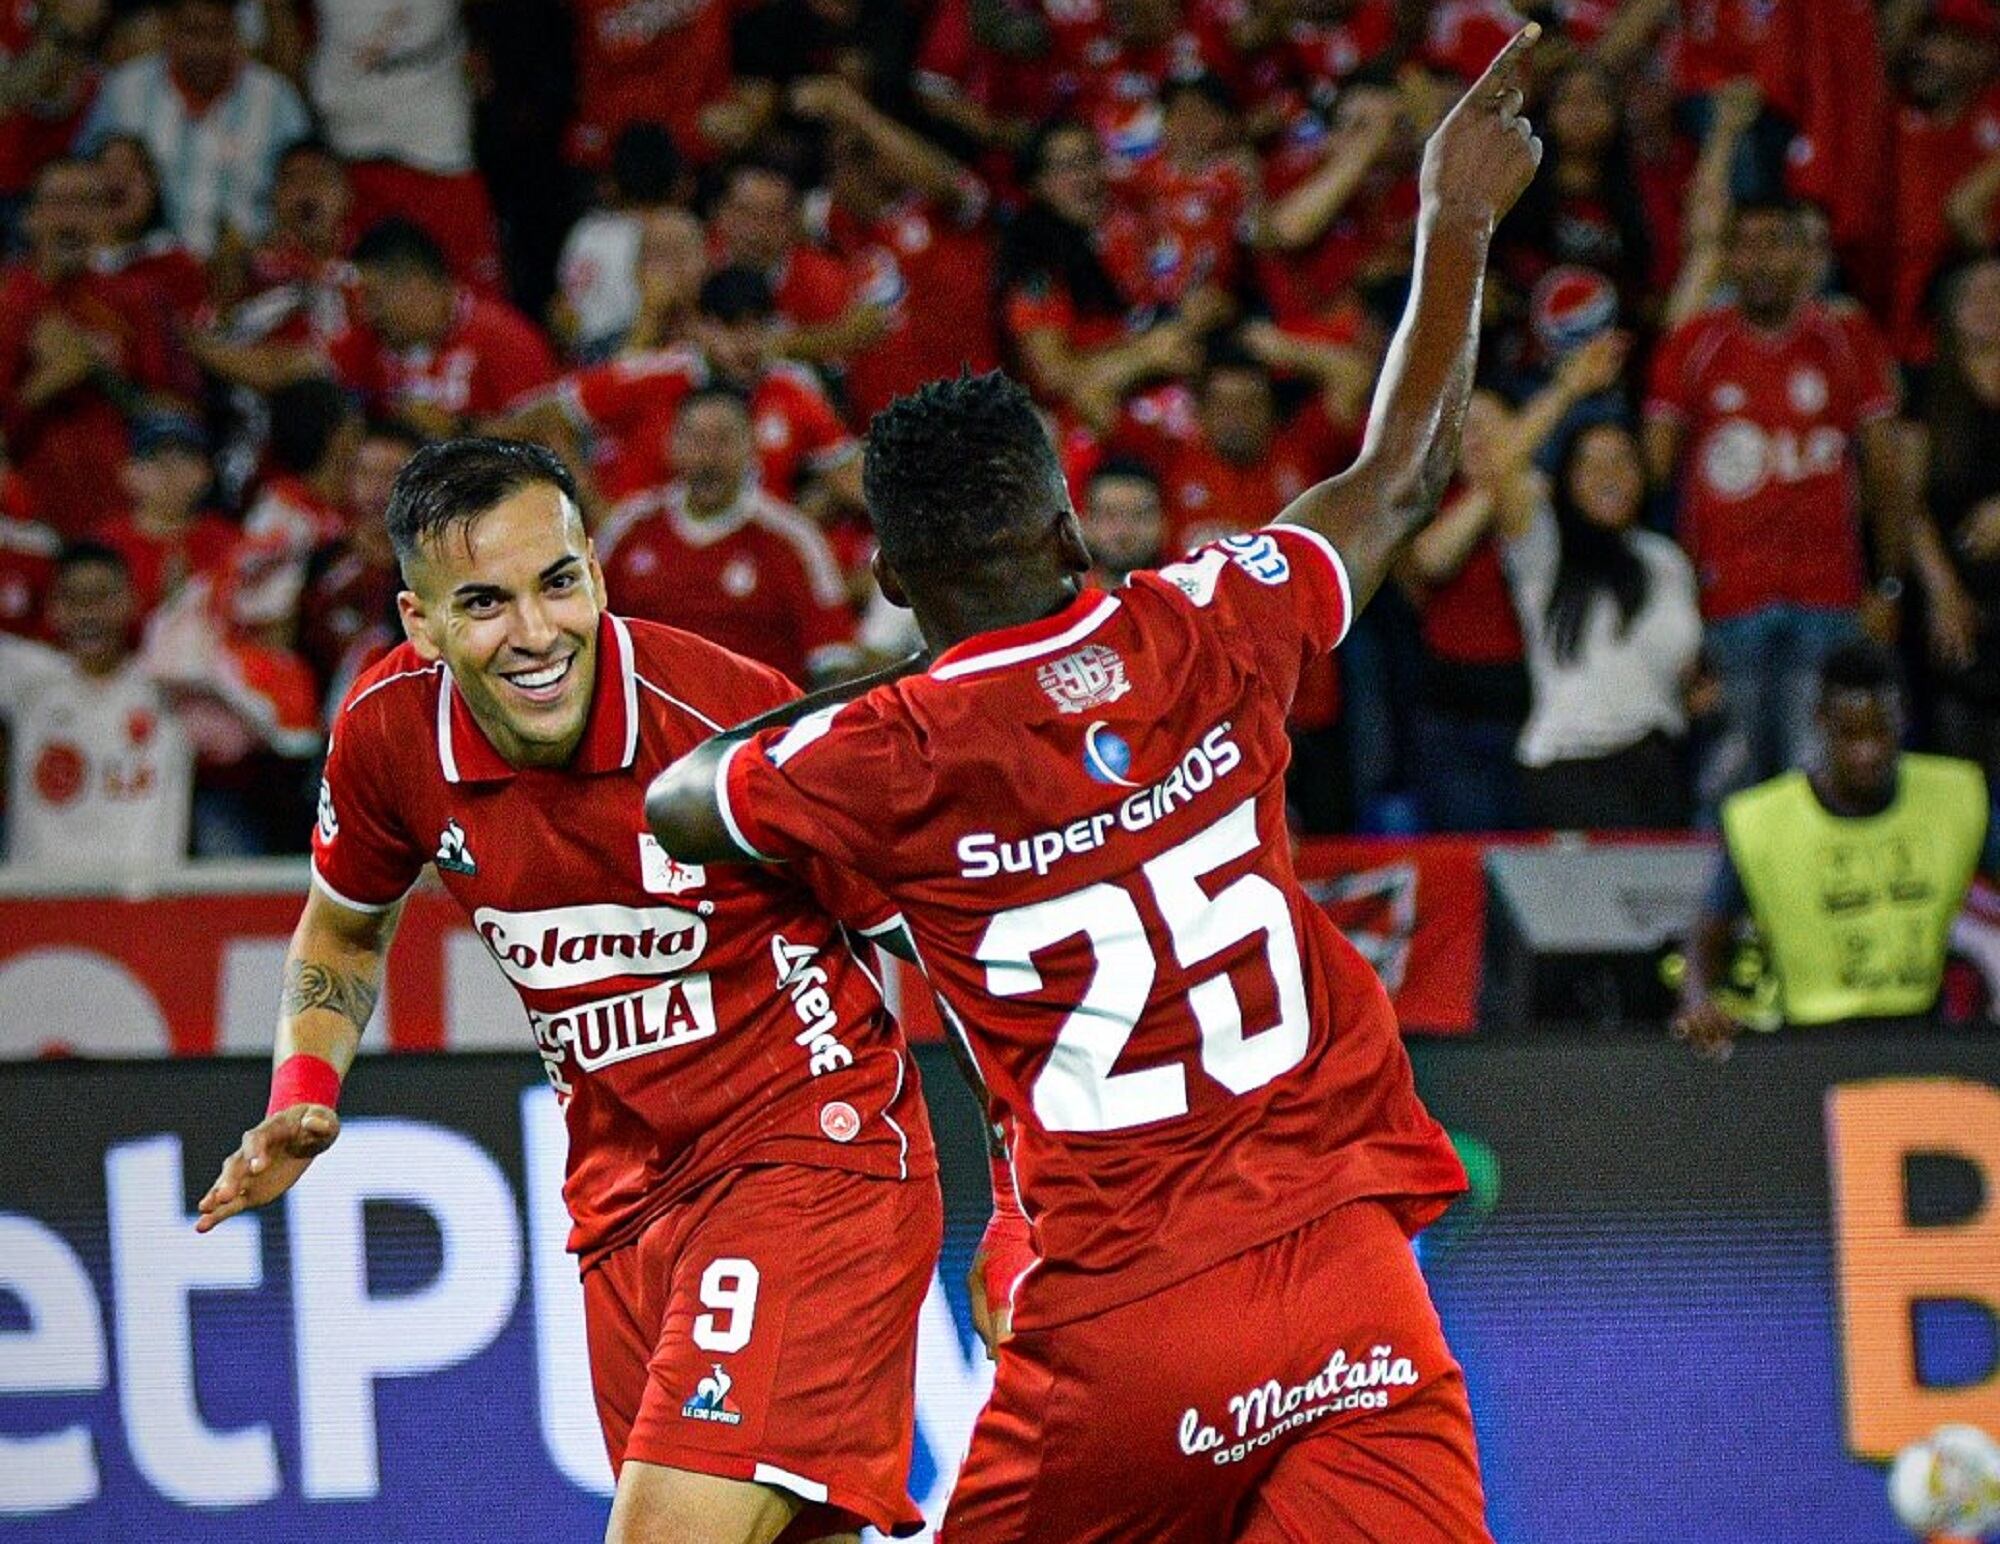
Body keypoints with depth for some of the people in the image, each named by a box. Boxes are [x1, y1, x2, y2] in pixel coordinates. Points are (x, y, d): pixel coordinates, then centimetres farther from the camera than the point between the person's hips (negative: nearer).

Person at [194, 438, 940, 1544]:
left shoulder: (730, 716, -21)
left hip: (811, 1152, -6)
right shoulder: (389, 731, -6)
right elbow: (343, 932, 17)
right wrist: (304, 1096, -1)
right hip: (625, 1192, 6)